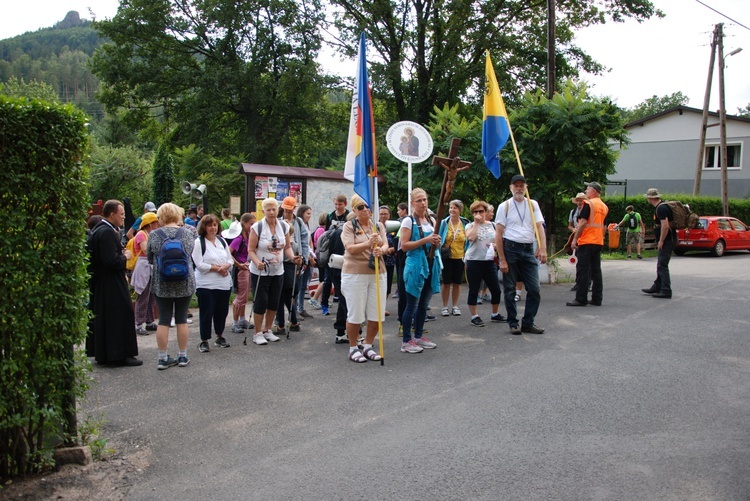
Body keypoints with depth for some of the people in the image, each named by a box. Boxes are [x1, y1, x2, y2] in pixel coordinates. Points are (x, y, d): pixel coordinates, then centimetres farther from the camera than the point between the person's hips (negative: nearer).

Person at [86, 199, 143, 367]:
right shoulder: (107, 232, -20)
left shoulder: (97, 230, 12)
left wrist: (121, 254, 8)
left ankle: (101, 353, 24)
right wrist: (125, 257, -10)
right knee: (120, 317, -3)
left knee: (102, 318, 15)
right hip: (111, 284, -10)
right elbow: (111, 261, -27)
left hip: (99, 283, 10)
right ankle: (120, 354, 2)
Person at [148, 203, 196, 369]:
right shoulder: (187, 233, -5)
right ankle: (183, 356, 16)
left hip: (161, 285, 0)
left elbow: (150, 259, 5)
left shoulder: (154, 235, -6)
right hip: (184, 283, 0)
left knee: (164, 319, 6)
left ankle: (163, 358, 9)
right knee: (182, 319, 9)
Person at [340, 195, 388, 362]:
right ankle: (353, 348, 17)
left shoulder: (378, 226, 10)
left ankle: (368, 346, 22)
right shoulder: (349, 226, -3)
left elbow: (385, 245, -1)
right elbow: (351, 248, -15)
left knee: (376, 313, 5)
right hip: (355, 274, -4)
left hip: (377, 273, 4)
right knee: (355, 314, 0)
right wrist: (368, 244, -33)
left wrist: (381, 250, -25)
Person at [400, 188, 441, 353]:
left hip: (431, 265, 7)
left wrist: (437, 242, -2)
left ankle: (419, 336, 24)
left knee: (424, 304, 13)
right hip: (415, 266, -7)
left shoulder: (431, 220, 12)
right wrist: (425, 240, -20)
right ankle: (406, 341, 3)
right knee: (412, 304, -4)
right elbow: (404, 246, -13)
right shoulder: (408, 221, -7)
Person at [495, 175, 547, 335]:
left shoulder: (533, 205, 10)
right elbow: (498, 234, -3)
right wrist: (502, 260, -10)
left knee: (534, 289, 2)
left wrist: (543, 248, -15)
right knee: (510, 290, 4)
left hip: (528, 250, 3)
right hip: (510, 248, -3)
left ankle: (528, 322, 16)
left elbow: (540, 227, 2)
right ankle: (513, 323, 18)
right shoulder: (505, 206, 0)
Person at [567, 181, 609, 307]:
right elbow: (604, 226, 16)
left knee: (583, 270, -5)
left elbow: (583, 222, -15)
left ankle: (581, 299, -5)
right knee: (596, 270, 10)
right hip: (599, 243, 8)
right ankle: (597, 299, 12)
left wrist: (575, 239, -12)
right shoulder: (604, 207, 14)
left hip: (586, 241, -8)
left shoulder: (588, 203, -9)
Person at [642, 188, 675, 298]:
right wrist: (660, 240, 20)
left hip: (667, 240, -11)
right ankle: (657, 287, 28)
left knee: (662, 265, -8)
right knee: (661, 265, 18)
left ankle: (666, 291, -7)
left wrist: (661, 241, -20)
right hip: (667, 240, 11)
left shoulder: (661, 208, -18)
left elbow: (665, 226, -26)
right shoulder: (660, 207, 14)